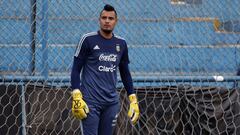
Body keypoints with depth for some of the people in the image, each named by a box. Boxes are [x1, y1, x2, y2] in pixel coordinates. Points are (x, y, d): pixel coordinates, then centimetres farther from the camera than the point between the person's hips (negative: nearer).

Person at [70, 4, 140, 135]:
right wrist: (76, 97, -13)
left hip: (112, 102, 4)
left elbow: (125, 73, 19)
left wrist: (133, 99, 13)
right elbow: (76, 69, -3)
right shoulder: (88, 39, -3)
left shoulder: (121, 43, 10)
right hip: (90, 101, -4)